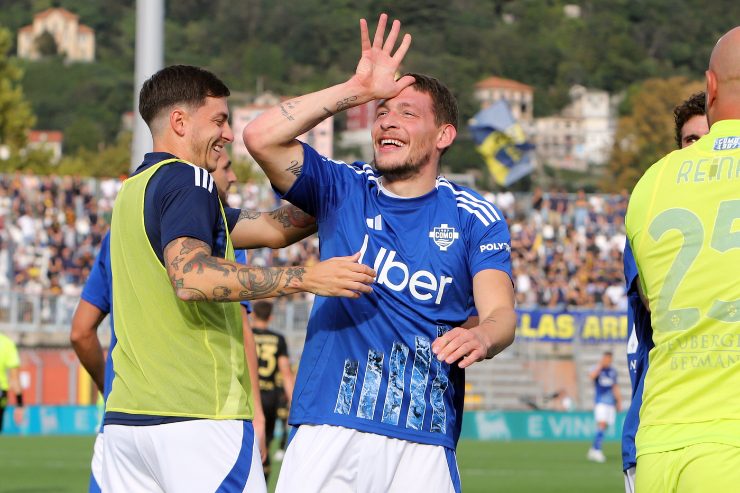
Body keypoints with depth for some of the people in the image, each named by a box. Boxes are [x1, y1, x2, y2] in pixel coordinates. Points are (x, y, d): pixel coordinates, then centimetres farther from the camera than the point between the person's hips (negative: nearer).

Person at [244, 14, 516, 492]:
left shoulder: (475, 218, 7)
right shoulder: (343, 189, 10)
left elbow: (501, 313, -6)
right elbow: (262, 137, -5)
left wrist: (480, 337, -31)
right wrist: (358, 89, -5)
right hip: (328, 430, 0)